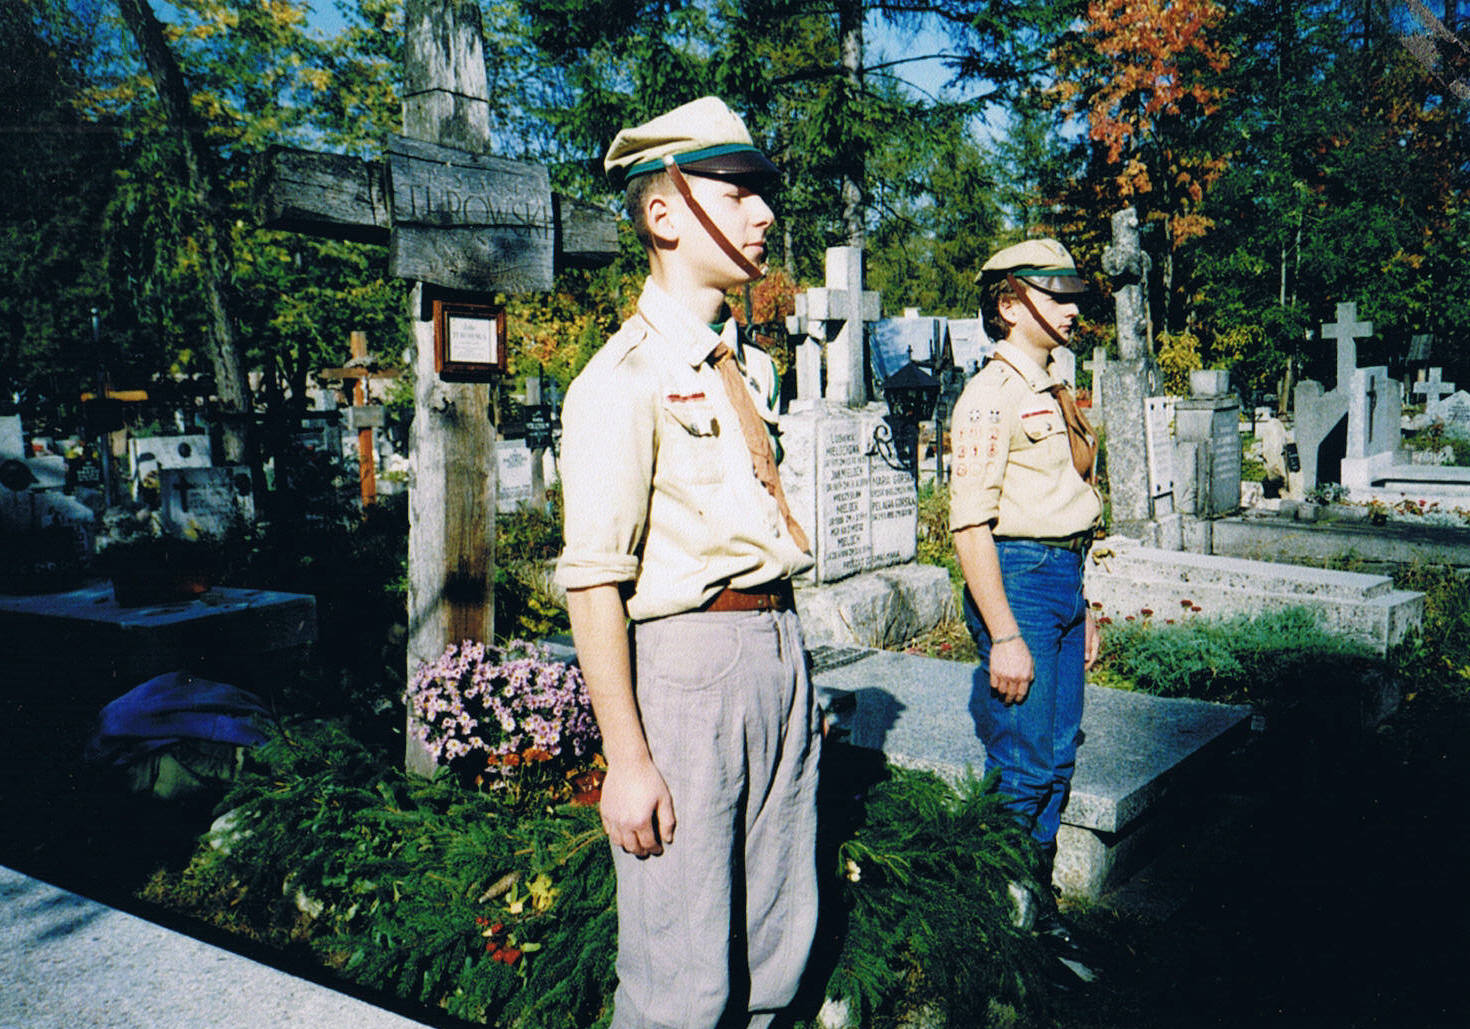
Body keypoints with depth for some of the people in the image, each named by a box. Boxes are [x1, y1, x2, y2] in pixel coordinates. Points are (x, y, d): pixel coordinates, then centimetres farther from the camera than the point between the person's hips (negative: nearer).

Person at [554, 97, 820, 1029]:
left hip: (779, 647, 8)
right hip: (684, 661, -7)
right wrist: (627, 761, -16)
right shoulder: (622, 380, -11)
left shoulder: (752, 365, 14)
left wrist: (789, 660, 18)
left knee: (779, 942, 16)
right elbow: (594, 581, -15)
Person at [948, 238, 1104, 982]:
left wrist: (1083, 607, 21)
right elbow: (971, 523, -19)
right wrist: (1004, 637, -21)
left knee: (1056, 759, 13)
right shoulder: (991, 395, -13)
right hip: (1019, 577, -9)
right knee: (1022, 767, -3)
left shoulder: (1054, 393, 17)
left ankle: (1037, 911, 27)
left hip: (1065, 578, 9)